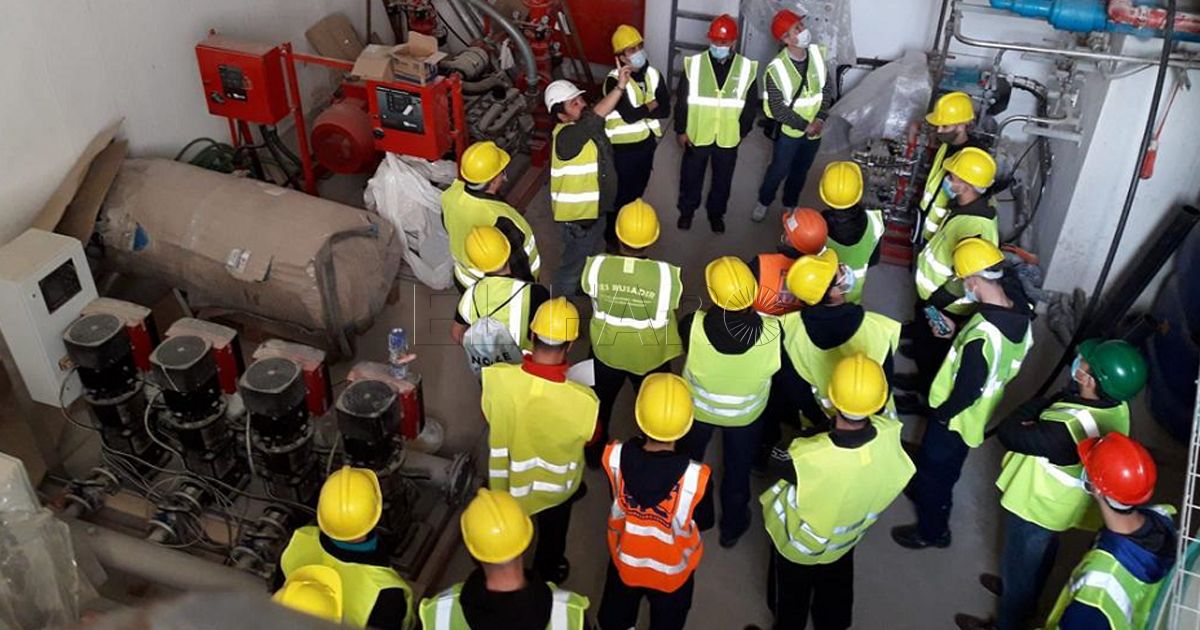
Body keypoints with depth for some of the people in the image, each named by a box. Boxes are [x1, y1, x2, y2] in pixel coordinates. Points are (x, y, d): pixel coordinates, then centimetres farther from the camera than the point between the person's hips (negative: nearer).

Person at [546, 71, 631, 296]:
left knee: (591, 255, 30)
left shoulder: (587, 127, -2)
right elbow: (596, 115, -41)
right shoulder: (566, 136, -31)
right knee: (574, 264, 10)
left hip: (594, 209, 9)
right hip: (577, 216, -9)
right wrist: (620, 86, -43)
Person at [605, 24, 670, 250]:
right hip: (623, 147, -6)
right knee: (619, 195, 7)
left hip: (647, 142, 6)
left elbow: (665, 110, -8)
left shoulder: (653, 74, -2)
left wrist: (639, 110, -21)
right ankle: (612, 238, 26)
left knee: (636, 192, 22)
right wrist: (651, 105, -13)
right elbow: (629, 115, -29)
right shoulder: (614, 80, -21)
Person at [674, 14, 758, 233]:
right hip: (697, 135, -1)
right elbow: (682, 100, -5)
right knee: (691, 177, 16)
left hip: (728, 139, 1)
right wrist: (681, 130, -4)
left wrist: (742, 132, 3)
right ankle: (686, 211, 39)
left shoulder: (747, 68, -9)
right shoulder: (694, 64, -11)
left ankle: (716, 213, 40)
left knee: (722, 180, 17)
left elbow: (750, 105, 1)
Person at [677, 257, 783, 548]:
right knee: (738, 469, 28)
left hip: (698, 407, 0)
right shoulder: (772, 332, -36)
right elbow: (784, 371, -14)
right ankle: (732, 527, 52)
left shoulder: (693, 326, -39)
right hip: (746, 413, 0)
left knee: (687, 459, 31)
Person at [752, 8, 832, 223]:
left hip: (815, 130, 4)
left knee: (800, 171, 20)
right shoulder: (776, 69, -23)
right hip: (789, 131, -4)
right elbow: (778, 109, -20)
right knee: (779, 171, 13)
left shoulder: (817, 54, -10)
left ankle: (790, 204, 43)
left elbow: (827, 88, -1)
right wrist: (804, 125, -19)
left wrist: (820, 118, -12)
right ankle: (763, 202, 39)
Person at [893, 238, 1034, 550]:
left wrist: (940, 414, -12)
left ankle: (932, 531, 38)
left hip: (956, 417, -7)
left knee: (933, 472, 17)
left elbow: (966, 392, -30)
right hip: (979, 413, 8)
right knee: (943, 467, 32)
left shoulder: (980, 337, -40)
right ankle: (925, 494, 57)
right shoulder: (1020, 314, -13)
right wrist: (956, 332, -1)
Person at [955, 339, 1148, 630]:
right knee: (1042, 553, 32)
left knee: (1019, 563, 18)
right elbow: (1069, 403, -1)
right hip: (1061, 502, 8)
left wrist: (1036, 407, -21)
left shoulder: (1067, 429, -44)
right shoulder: (1118, 407, -17)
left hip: (1038, 504, -7)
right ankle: (1021, 592, 59)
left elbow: (1009, 433, -32)